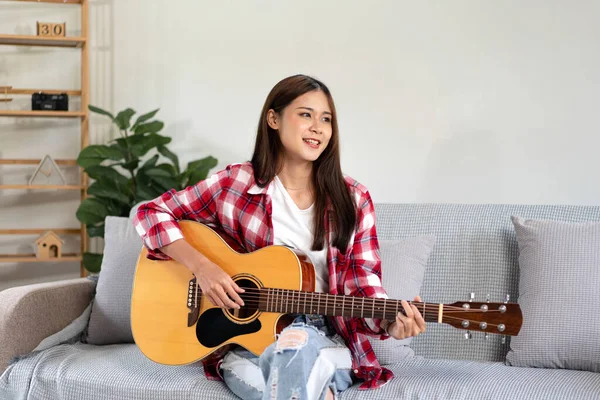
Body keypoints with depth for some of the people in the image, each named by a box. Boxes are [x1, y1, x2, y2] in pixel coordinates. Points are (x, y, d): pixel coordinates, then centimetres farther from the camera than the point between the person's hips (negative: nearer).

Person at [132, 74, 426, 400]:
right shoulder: (235, 183, -3)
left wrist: (391, 323, -20)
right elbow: (151, 213, 0)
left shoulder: (353, 200, 1)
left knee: (297, 342, -34)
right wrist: (201, 267, -15)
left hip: (323, 340, 1)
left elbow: (364, 286, 1)